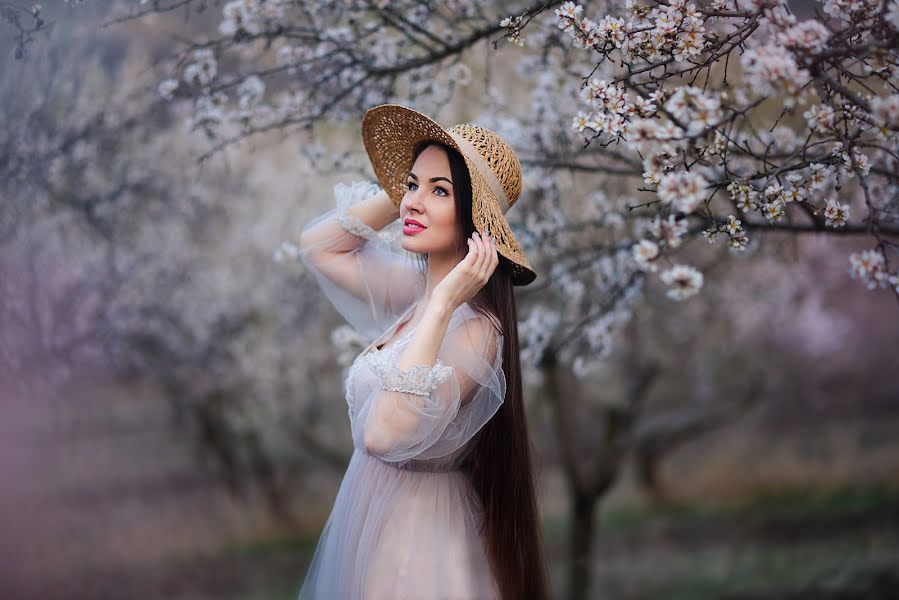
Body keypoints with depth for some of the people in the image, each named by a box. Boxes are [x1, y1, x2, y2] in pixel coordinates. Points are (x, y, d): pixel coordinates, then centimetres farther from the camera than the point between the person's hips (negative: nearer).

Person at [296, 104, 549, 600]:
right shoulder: (416, 288, 1)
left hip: (419, 537, -8)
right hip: (370, 520, 8)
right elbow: (317, 246, 13)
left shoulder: (474, 329, -23)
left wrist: (442, 305, -32)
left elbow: (384, 433, -35)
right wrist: (399, 191, 0)